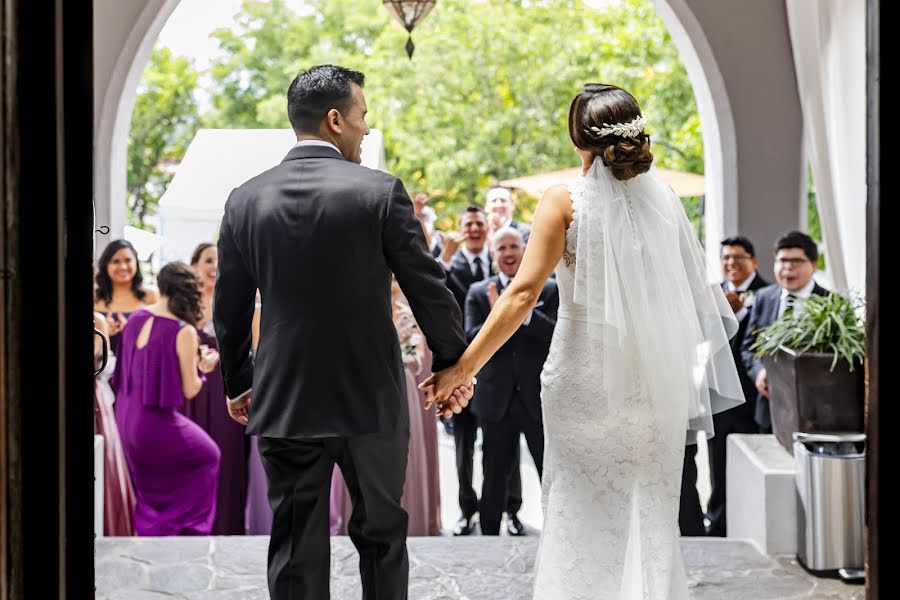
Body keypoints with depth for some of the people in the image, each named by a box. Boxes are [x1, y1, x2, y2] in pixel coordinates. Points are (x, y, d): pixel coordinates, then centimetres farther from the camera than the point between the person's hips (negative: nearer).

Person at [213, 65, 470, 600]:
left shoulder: (245, 200, 0)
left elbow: (229, 308, 7)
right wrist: (453, 365, 8)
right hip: (372, 399, -2)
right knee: (381, 534, 16)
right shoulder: (380, 191, -9)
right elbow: (429, 290, -7)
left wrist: (239, 384, 21)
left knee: (296, 550, 8)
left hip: (283, 403, 2)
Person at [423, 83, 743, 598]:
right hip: (653, 378, 3)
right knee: (650, 510, 12)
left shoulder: (565, 202, -9)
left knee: (577, 508, 11)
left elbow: (524, 292, -17)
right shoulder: (662, 198, 0)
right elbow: (693, 290, 6)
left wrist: (463, 367, -16)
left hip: (583, 376, -3)